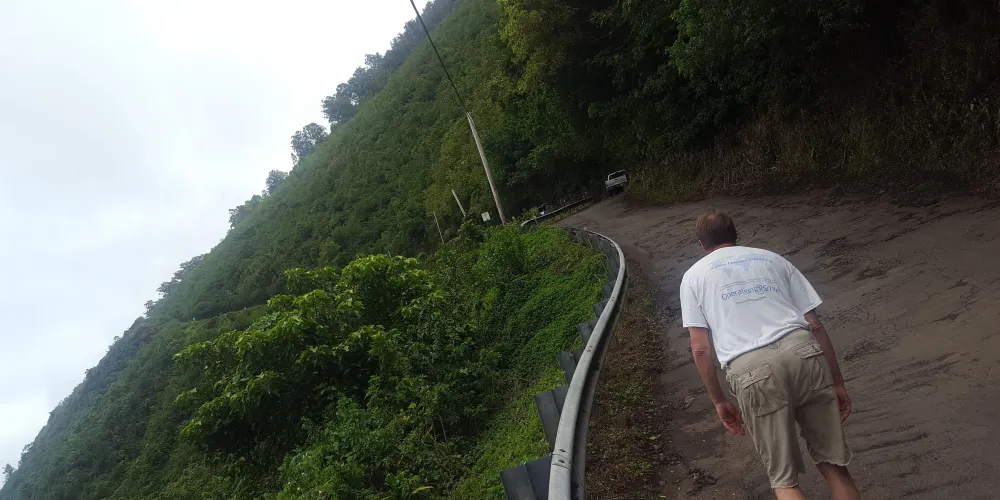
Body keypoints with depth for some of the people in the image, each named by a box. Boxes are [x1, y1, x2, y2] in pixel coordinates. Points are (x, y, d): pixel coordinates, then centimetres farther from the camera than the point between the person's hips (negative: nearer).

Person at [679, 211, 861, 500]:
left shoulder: (693, 276, 19)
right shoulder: (772, 258, 25)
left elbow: (700, 349, 9)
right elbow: (815, 325, 19)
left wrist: (719, 402, 18)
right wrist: (837, 383, 23)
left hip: (751, 370, -2)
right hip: (803, 353, 3)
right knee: (833, 464, 15)